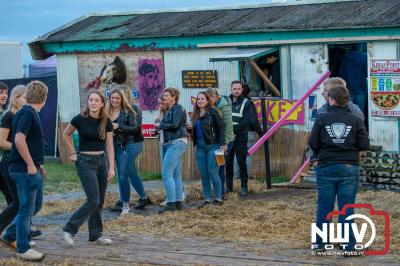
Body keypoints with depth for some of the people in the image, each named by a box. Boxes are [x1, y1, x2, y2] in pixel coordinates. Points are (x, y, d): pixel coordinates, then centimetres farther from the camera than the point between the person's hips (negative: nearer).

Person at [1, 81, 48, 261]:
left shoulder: (30, 113, 14)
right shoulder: (28, 114, -16)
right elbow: (19, 140, -26)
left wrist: (37, 164, 22)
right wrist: (30, 165, -21)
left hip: (31, 169, 10)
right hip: (25, 170, -10)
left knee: (36, 204, 18)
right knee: (27, 208, -2)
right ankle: (23, 249, 7)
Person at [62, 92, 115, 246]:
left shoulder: (106, 122, 1)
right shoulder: (80, 119, -9)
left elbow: (110, 146, 3)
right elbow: (66, 135, 7)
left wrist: (111, 168, -3)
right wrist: (73, 153, 2)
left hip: (102, 161, 5)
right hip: (85, 162, -5)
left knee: (99, 202, 7)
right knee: (93, 201, -12)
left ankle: (96, 235, 16)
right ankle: (69, 230, -2)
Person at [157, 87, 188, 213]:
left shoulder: (178, 108, -8)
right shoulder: (169, 110, 19)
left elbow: (174, 125, -19)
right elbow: (167, 126, 13)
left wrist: (160, 125, -6)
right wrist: (160, 128, -6)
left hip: (177, 143, -10)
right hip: (169, 144, 10)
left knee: (167, 174, -14)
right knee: (176, 175, 11)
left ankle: (171, 204, -14)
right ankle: (178, 202, 14)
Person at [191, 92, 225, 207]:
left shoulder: (212, 112, -5)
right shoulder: (195, 115, 13)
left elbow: (221, 127, -8)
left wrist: (222, 144, -13)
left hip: (212, 146, -7)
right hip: (200, 147, 7)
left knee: (213, 173, -6)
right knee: (203, 174, 7)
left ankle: (218, 198, 4)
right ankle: (207, 199, 14)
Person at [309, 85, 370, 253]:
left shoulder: (322, 119, -4)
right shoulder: (355, 120, -3)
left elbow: (313, 143, -7)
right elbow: (365, 144, -6)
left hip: (326, 168, 0)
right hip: (349, 168, 0)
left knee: (324, 206, 8)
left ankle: (320, 243, 14)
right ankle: (348, 245, 6)